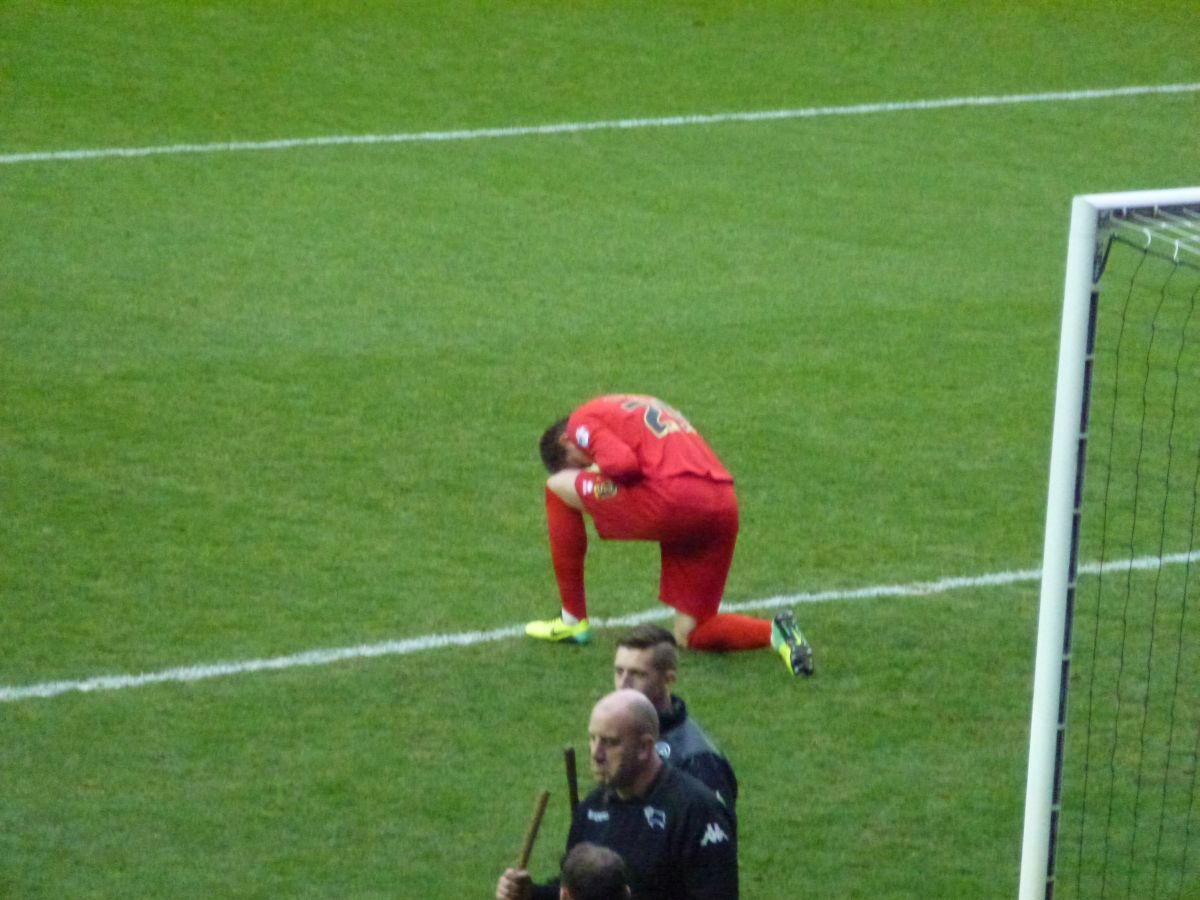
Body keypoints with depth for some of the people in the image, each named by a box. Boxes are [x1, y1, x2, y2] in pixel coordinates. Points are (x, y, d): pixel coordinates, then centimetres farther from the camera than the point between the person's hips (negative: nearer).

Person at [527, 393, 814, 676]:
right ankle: (774, 633, -8)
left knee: (559, 488, 14)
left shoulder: (582, 420, 10)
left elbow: (624, 462, -9)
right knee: (689, 635, 18)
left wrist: (595, 470, 12)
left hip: (673, 499, -8)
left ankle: (573, 620, 17)